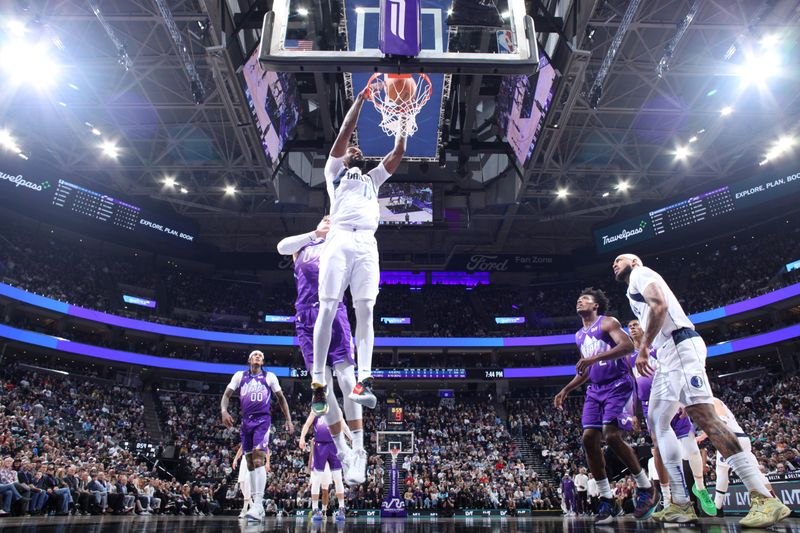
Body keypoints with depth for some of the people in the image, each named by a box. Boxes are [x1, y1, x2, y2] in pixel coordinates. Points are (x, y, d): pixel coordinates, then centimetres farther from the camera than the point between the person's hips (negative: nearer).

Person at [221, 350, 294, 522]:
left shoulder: (270, 376, 7)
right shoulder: (239, 375, 11)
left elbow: (281, 398, 11)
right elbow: (227, 394, 4)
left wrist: (289, 420, 5)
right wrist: (224, 411, -17)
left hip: (263, 420, -4)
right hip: (246, 422, 4)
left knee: (258, 459, -19)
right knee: (250, 463, 6)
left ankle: (258, 506, -25)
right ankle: (257, 506, 13)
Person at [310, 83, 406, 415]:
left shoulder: (373, 178, 35)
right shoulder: (334, 171, 24)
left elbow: (398, 153, 27)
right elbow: (344, 134, 14)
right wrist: (360, 99, 16)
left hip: (367, 244, 3)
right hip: (339, 240, -3)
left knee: (365, 310, -10)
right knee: (327, 310, -10)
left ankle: (363, 381, -17)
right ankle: (318, 383, -7)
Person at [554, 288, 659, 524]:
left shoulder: (608, 323, -5)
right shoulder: (579, 336, 18)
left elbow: (628, 346, -23)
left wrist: (595, 358, -31)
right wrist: (566, 390, 18)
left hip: (618, 385, -7)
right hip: (596, 389, 7)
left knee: (612, 436, -19)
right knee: (589, 438, -6)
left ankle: (646, 488, 2)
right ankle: (606, 500, 2)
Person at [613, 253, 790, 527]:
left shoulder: (640, 273, 3)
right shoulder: (635, 293, 31)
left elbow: (660, 304, -15)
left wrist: (643, 348, -14)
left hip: (680, 346, -10)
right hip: (667, 355, 10)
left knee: (704, 415, -19)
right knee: (657, 423, 6)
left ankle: (765, 499, -19)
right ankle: (681, 504, 5)